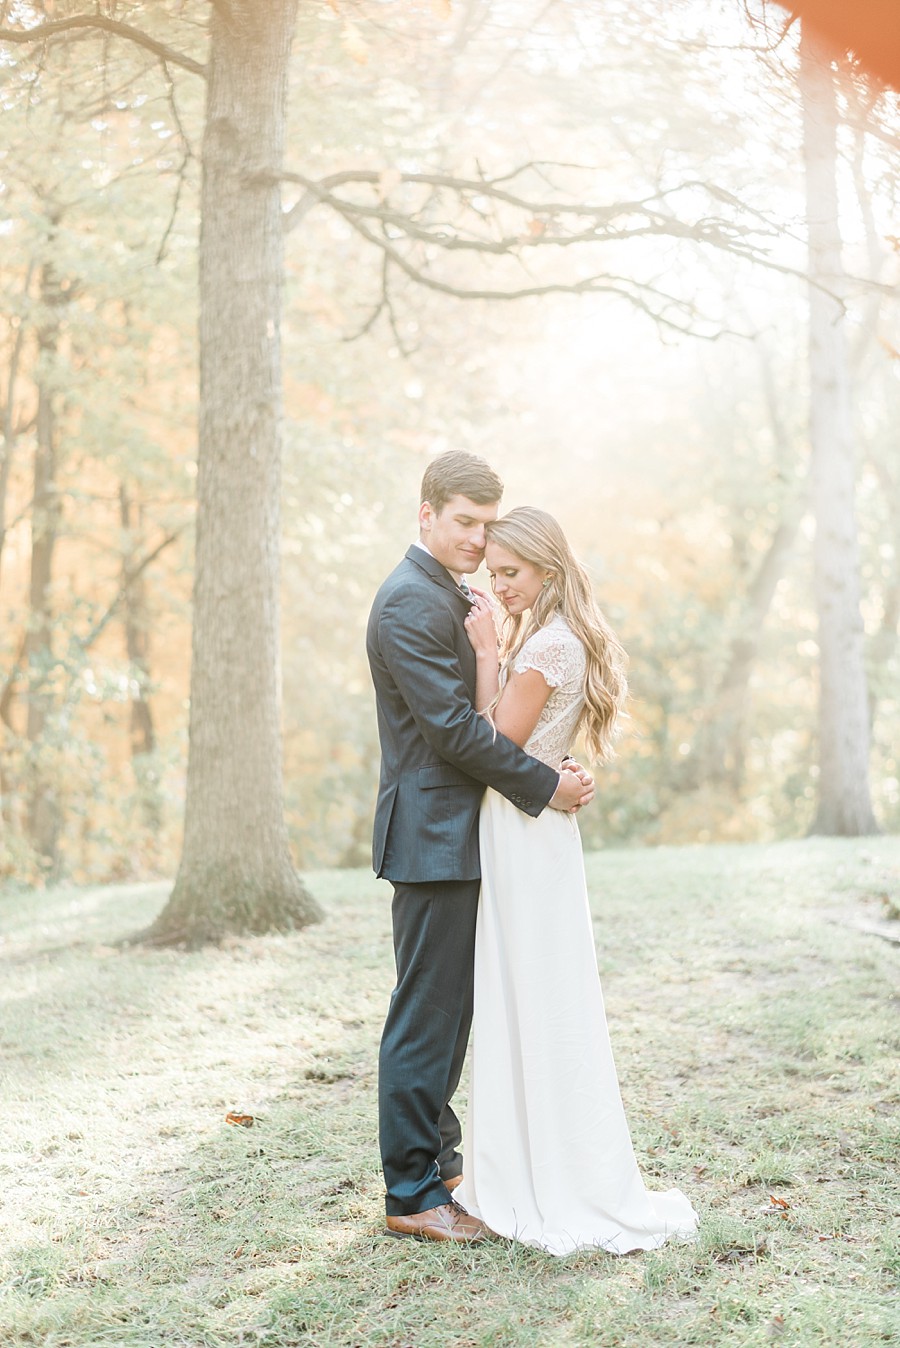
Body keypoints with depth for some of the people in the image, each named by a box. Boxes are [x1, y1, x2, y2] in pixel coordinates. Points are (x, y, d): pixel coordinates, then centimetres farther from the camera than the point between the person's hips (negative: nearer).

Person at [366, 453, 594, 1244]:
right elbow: (453, 727, -21)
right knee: (426, 1018, -3)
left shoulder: (453, 598, 18)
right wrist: (545, 786, -15)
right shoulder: (410, 601, -16)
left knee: (450, 1013, 19)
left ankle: (438, 1155, 32)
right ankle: (412, 1194, 6)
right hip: (433, 839, -10)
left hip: (458, 838, 10)